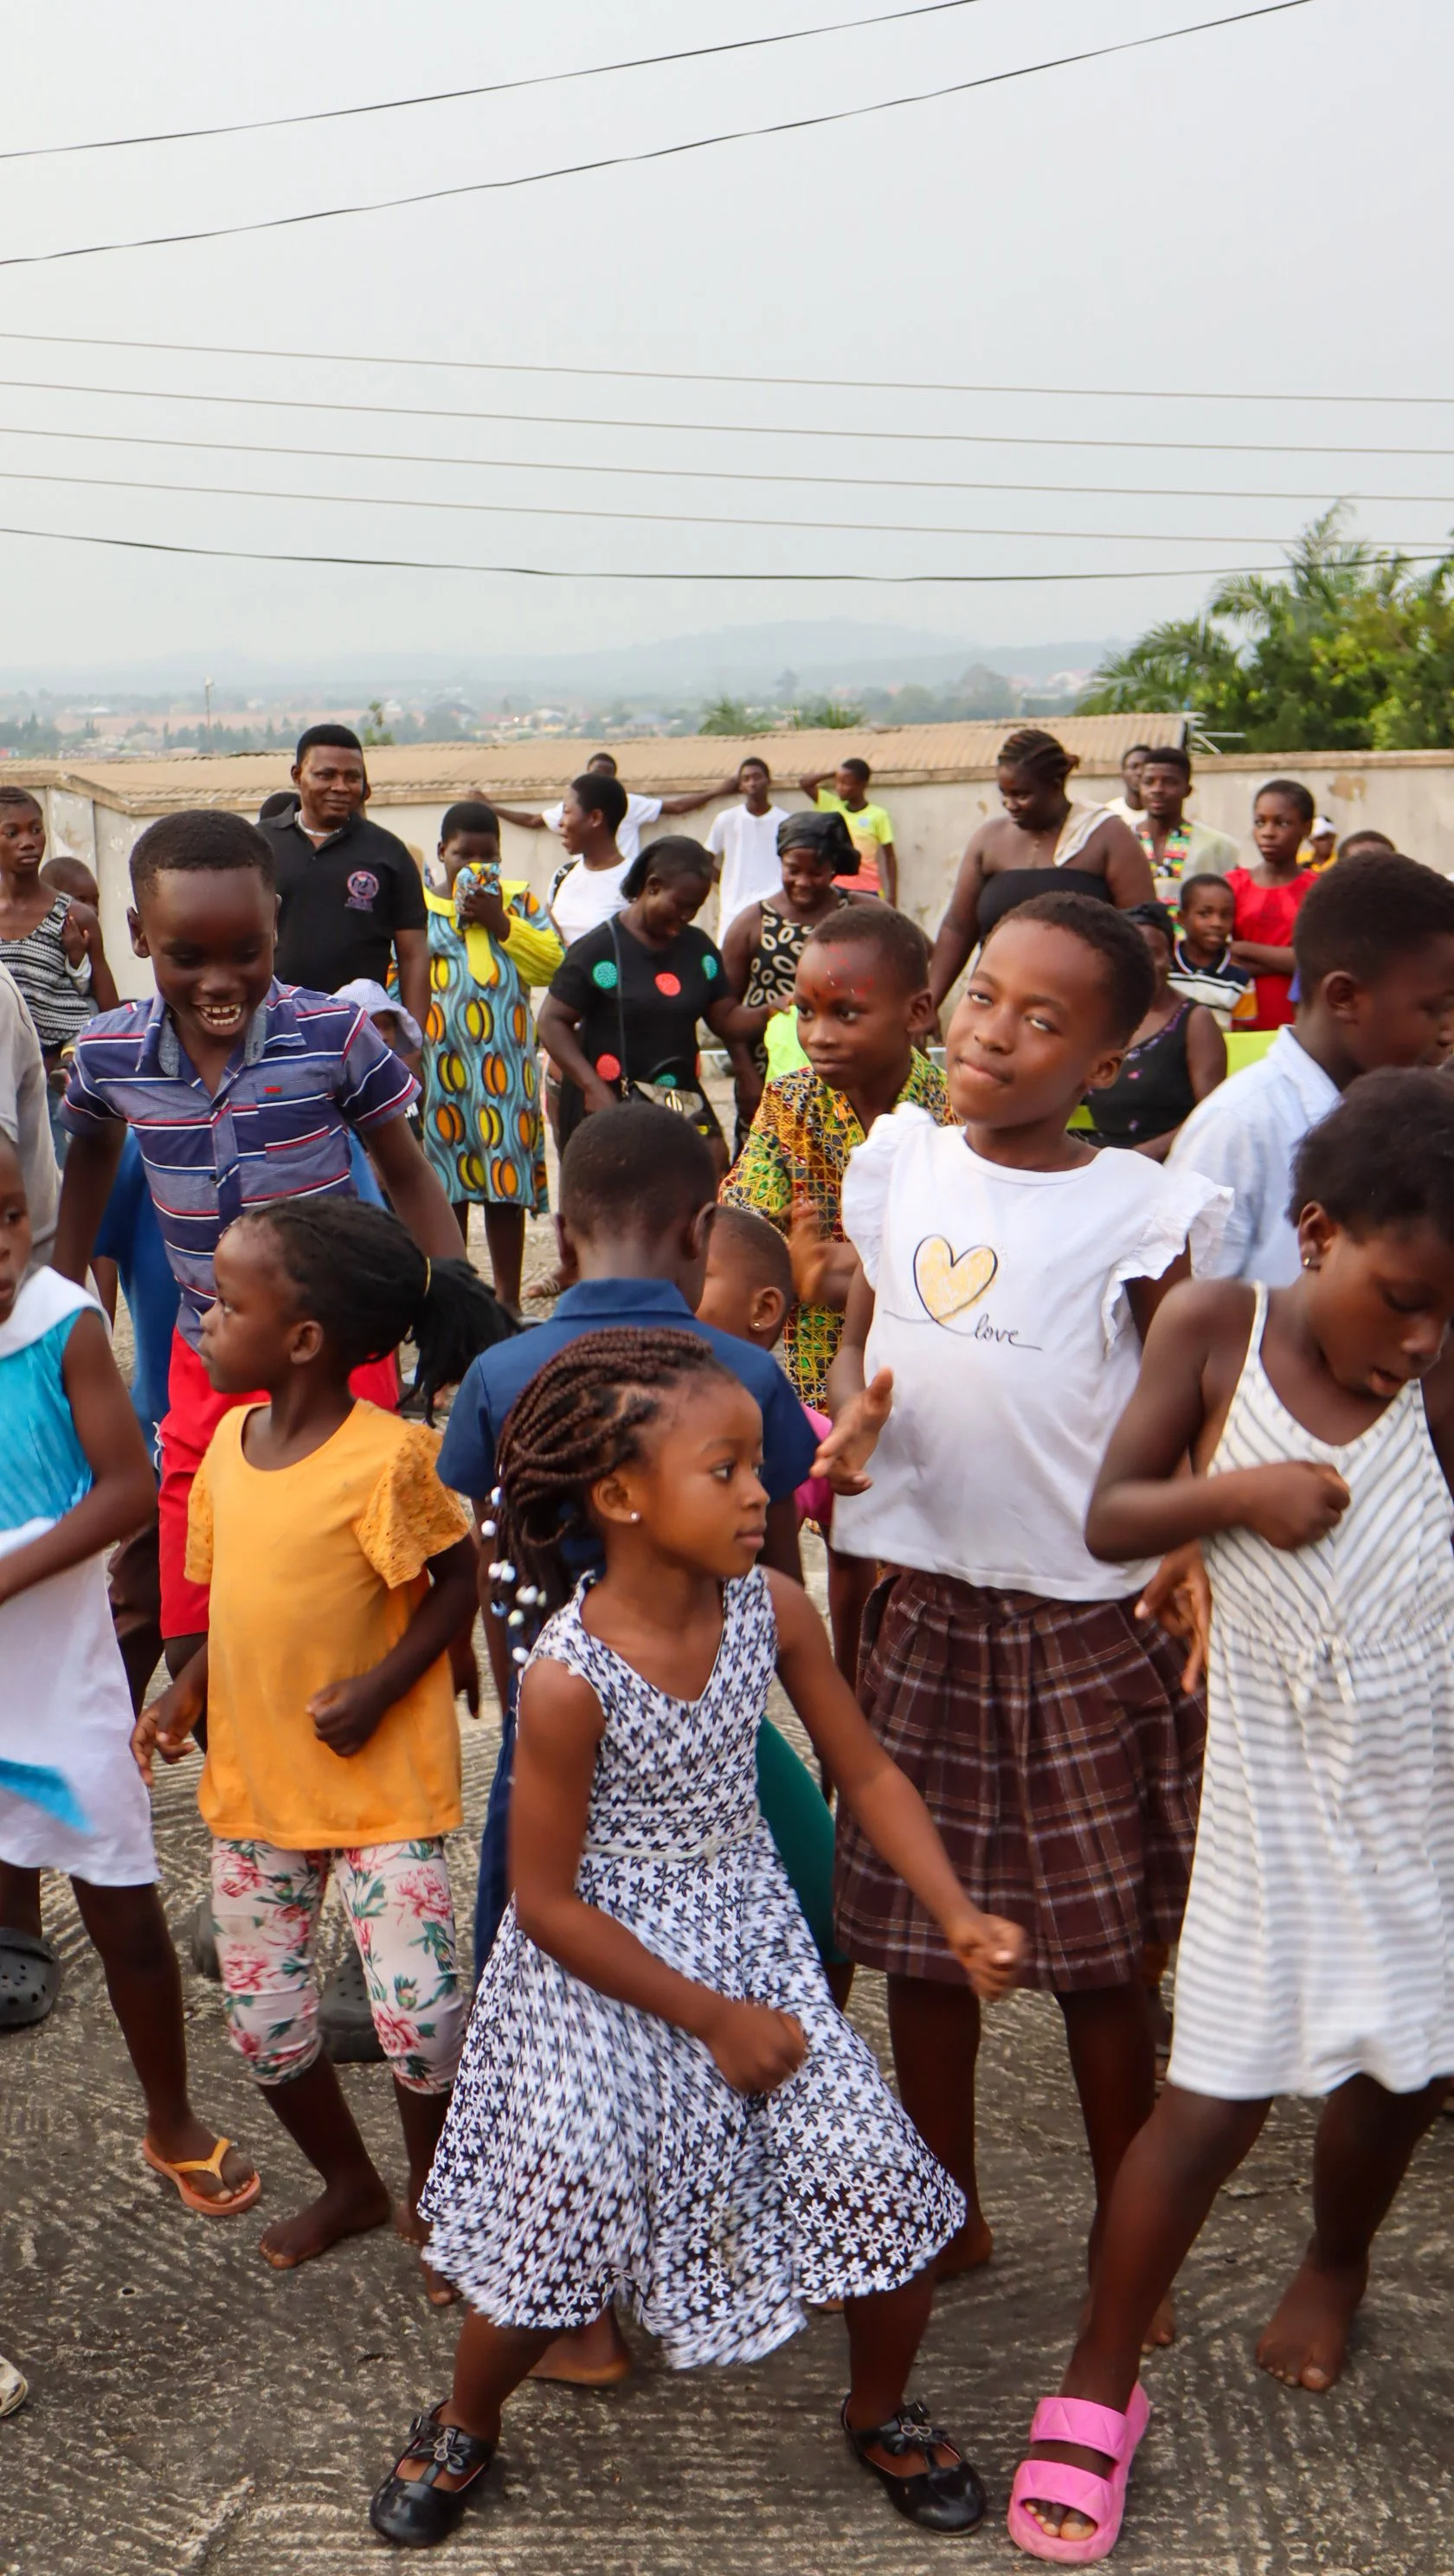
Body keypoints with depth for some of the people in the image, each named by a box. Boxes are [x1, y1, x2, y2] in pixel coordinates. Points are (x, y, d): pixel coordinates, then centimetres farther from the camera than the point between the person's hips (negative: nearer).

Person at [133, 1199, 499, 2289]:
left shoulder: (386, 1458, -20)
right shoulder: (230, 1441, 1)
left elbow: (460, 1579, -10)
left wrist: (379, 1688, -19)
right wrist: (189, 1692, -2)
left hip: (380, 1788, -7)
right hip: (252, 1783, 7)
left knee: (420, 2012, -8)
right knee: (263, 2024, 14)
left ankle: (435, 2194, 22)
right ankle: (350, 2184, 39)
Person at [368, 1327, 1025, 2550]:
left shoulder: (773, 1611, -12)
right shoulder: (569, 1677, -24)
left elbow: (867, 1771, 0)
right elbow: (547, 1905, -17)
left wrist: (959, 1914, -12)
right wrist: (711, 2018, -13)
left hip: (750, 1942, 4)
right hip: (603, 1972, -4)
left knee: (888, 2190, -2)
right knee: (555, 2223, 2)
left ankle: (882, 2412, 30)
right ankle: (465, 2427, 37)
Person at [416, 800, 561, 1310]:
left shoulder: (519, 899, 13)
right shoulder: (416, 905, 8)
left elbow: (553, 962, 1)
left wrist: (499, 923, -7)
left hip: (505, 1057, 1)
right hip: (440, 1058, -1)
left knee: (506, 1174, 0)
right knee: (447, 1178, 3)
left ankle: (508, 1298, 6)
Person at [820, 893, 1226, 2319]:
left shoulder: (1136, 1209, -10)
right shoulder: (897, 1162, 1)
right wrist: (847, 1420, -12)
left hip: (1086, 1616, -3)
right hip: (923, 1597, 4)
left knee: (1101, 1948, 8)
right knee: (919, 1927, 14)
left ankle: (1129, 2242, 29)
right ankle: (947, 2214, 34)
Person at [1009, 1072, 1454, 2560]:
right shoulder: (1217, 1327, -10)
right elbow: (1108, 1519, -6)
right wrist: (1235, 1493, -22)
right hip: (1282, 1782, -2)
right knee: (1215, 2099, 2)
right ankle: (1098, 2384, 22)